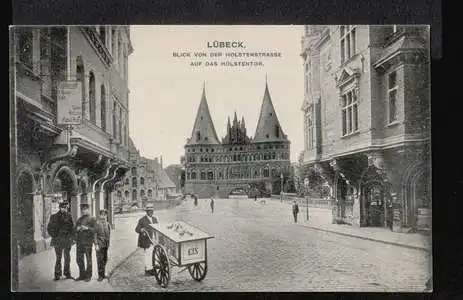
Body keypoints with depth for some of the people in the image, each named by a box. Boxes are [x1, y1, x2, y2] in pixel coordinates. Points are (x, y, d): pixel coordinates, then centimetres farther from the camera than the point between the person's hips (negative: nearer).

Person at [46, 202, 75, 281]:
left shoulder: (69, 216, 7)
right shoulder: (54, 217, -2)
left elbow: (72, 227, 13)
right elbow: (49, 228, 3)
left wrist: (73, 237, 6)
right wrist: (54, 236, -4)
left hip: (67, 240, 3)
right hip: (58, 241, -3)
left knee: (67, 258, 9)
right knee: (58, 258, 0)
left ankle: (67, 274, 19)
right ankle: (57, 275, 9)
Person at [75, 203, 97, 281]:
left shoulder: (92, 219, 1)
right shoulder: (79, 219, 19)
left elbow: (95, 230, -6)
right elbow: (75, 229, 21)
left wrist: (87, 228, -20)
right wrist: (77, 229, -2)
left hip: (88, 242, -6)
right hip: (79, 242, 6)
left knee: (88, 259, -1)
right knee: (79, 259, 9)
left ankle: (88, 276, 9)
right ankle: (82, 275, 22)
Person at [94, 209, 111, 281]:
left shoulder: (108, 224, 9)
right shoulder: (97, 223, -8)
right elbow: (95, 234, -10)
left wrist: (108, 243, 13)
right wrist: (96, 245, -15)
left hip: (106, 244, 6)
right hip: (100, 243, -6)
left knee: (105, 259, 12)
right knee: (100, 259, -4)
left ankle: (103, 274, 24)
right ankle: (100, 275, 3)